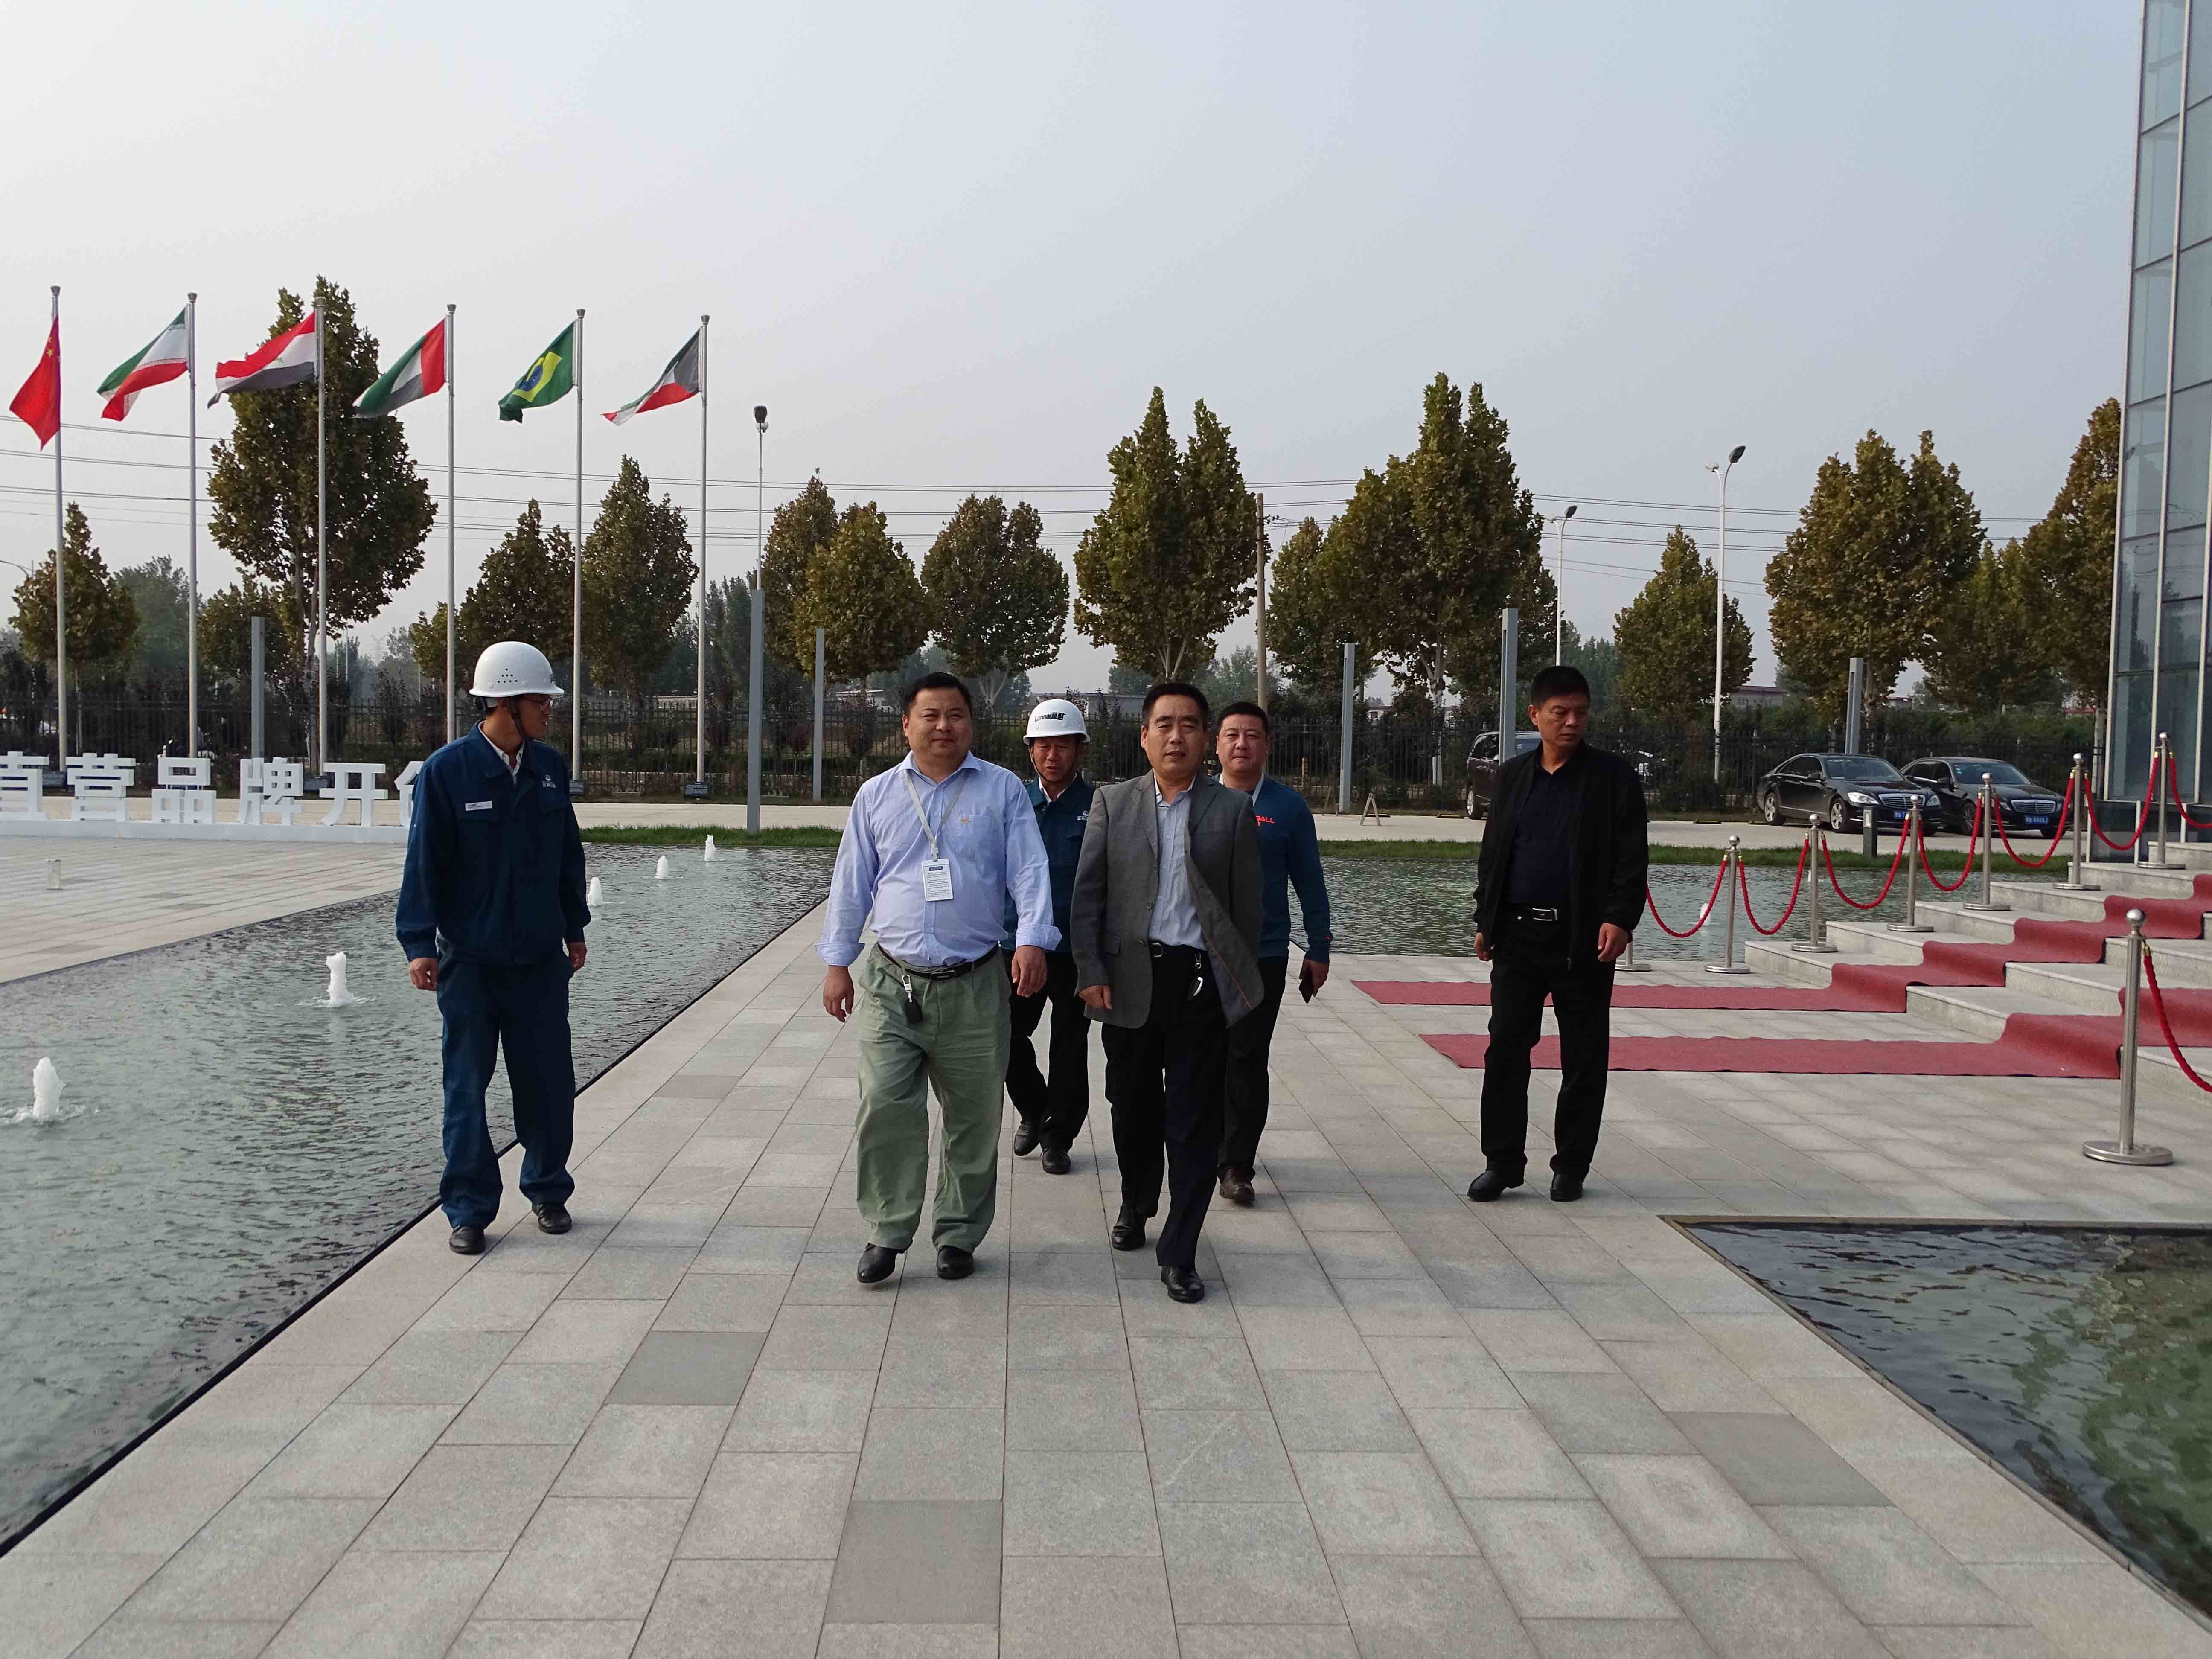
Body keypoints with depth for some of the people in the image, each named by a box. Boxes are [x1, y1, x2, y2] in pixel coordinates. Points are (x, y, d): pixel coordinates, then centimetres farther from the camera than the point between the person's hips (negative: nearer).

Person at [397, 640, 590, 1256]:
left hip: (540, 955, 4)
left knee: (549, 1081, 8)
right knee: (467, 1086, 3)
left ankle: (548, 1190, 26)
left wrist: (575, 928, 17)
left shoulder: (550, 766, 5)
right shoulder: (447, 771, -8)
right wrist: (420, 943, -13)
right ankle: (469, 1210, 14)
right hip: (469, 957, -4)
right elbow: (424, 861, -8)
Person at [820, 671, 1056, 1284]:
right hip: (890, 983, 0)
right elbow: (850, 884, 13)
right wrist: (837, 964, 9)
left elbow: (1029, 871, -1)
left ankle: (958, 1235, 21)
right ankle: (887, 1232, 5)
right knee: (885, 1107, -10)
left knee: (974, 1118, 6)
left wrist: (1032, 941, -16)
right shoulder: (876, 795, 10)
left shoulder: (1003, 790, 5)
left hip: (975, 986, 0)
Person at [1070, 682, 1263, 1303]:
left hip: (1202, 981, -1)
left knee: (1195, 1124, 0)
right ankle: (1136, 1205, 41)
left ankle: (1178, 1255, 8)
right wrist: (1090, 972, -5)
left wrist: (1241, 984, 3)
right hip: (1130, 978, 1)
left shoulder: (1233, 810, 4)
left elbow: (1247, 904, 5)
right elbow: (1087, 894, 3)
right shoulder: (1112, 803, 5)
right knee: (1133, 1109, 15)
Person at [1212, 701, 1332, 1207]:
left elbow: (1310, 883, 4)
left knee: (1247, 1061, -1)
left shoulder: (1288, 806, 0)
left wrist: (1318, 951, 2)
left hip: (1263, 955, -2)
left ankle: (1236, 1166, 5)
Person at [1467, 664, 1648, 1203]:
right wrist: (1484, 919, 10)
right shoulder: (1512, 776, 11)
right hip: (1517, 935, 3)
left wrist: (1619, 919, -17)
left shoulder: (1614, 778, 0)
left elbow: (1631, 859, -5)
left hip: (1585, 938, -3)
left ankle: (1571, 1168, 17)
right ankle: (1502, 1162, 10)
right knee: (1506, 1049, 2)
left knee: (1584, 1058, 6)